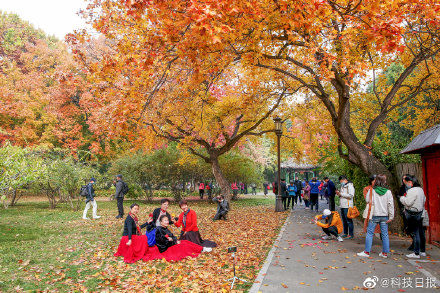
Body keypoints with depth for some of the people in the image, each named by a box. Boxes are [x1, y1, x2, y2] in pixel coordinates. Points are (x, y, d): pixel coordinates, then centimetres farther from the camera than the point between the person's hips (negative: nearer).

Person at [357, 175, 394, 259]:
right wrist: (391, 216, 4)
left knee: (370, 233, 4)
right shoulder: (388, 192, -2)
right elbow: (390, 205, -1)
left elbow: (367, 200, 4)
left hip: (374, 215, -2)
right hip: (384, 216, 2)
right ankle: (385, 253, 16)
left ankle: (367, 252, 6)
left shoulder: (371, 190, -8)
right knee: (384, 234, 10)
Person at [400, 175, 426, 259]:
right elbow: (424, 200, 22)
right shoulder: (420, 189, 12)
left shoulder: (412, 191, -19)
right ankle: (422, 251, 26)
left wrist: (402, 198, -5)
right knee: (419, 232, 16)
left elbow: (408, 202, -21)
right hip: (420, 213, 10)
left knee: (415, 233, -6)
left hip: (412, 214, -10)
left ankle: (416, 253, -1)